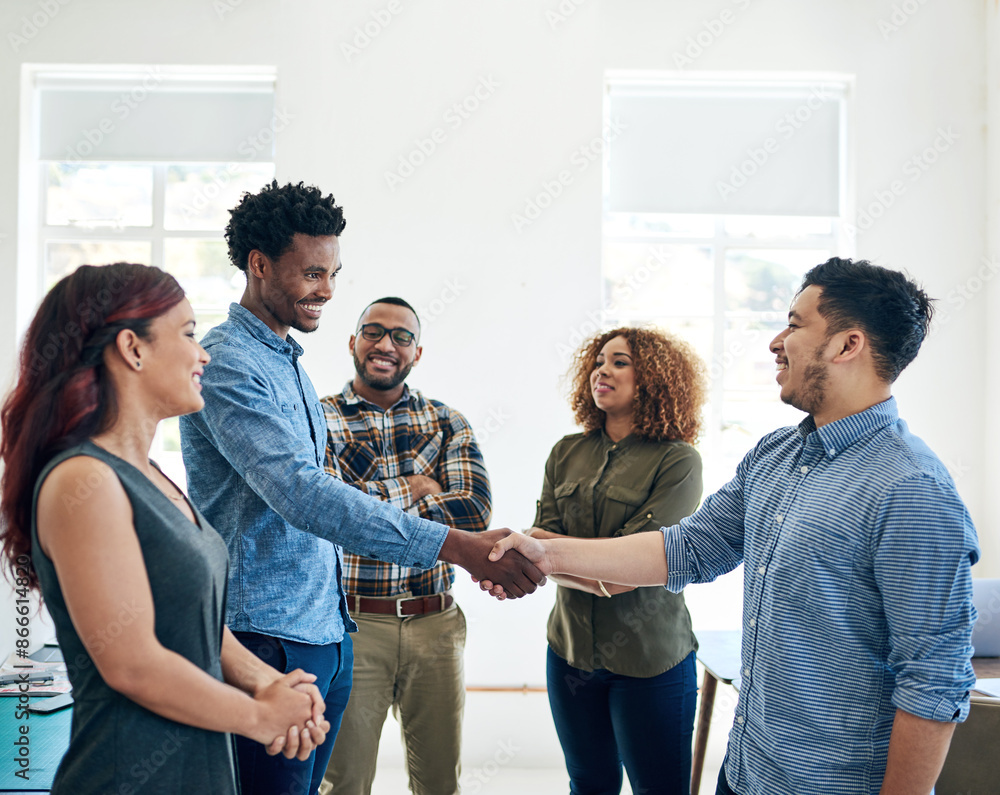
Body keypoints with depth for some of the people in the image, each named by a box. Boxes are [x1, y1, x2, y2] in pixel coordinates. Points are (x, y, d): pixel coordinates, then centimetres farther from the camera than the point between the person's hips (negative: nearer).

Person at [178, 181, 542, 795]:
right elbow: (301, 493, -30)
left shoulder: (290, 360, 14)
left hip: (328, 629, 9)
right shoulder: (226, 364, -17)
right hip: (269, 636, -9)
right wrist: (457, 547, -36)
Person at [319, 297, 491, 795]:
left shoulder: (447, 424, 6)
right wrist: (413, 489, -8)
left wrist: (368, 504, -11)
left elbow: (474, 512, -9)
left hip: (436, 623, 3)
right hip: (352, 623, -2)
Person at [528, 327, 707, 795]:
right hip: (570, 649, 5)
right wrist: (595, 575, -19)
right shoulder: (568, 452, 6)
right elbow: (542, 540, -1)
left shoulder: (677, 461, -10)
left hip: (649, 660, -4)